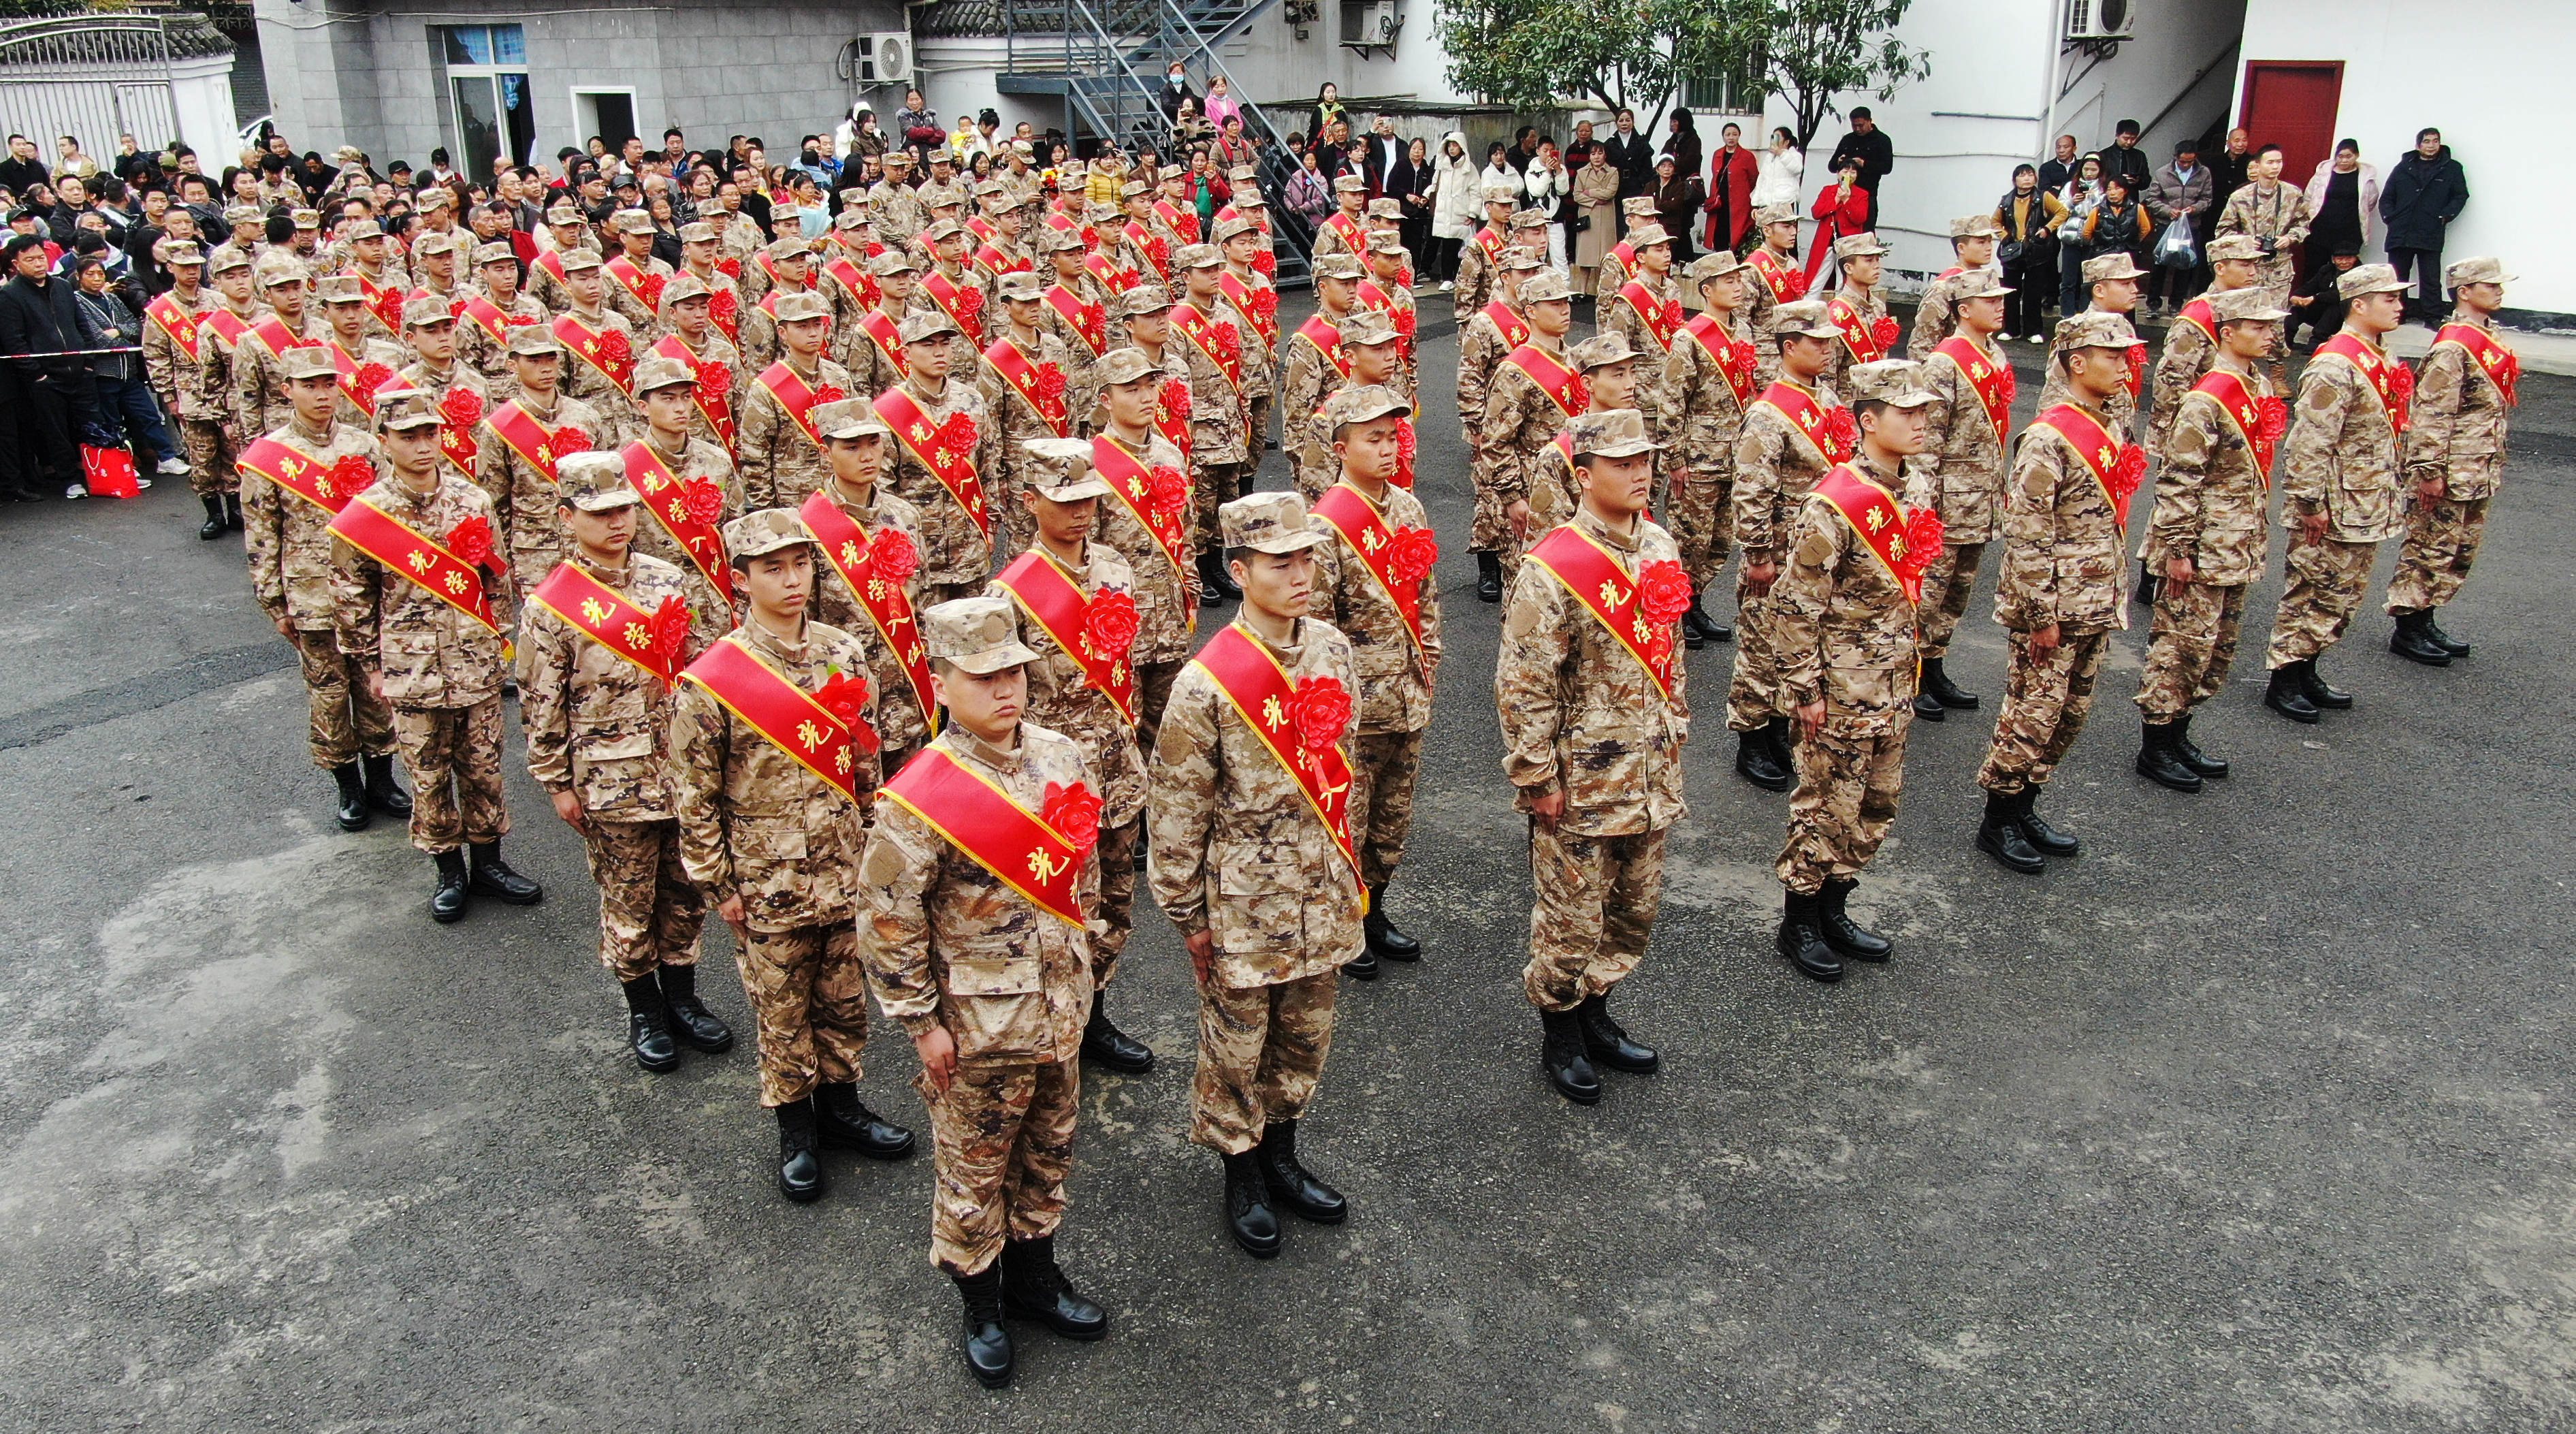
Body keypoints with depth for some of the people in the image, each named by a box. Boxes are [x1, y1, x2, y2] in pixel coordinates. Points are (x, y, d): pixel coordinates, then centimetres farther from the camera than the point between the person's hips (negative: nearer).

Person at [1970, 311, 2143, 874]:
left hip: (2096, 605, 9)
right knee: (2033, 712, 0)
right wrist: (2041, 614, -19)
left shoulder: (2111, 427, 9)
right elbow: (2027, 534, -20)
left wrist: (2114, 595, 18)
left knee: (2072, 712, 15)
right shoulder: (2049, 438, -18)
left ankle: (2024, 806, 28)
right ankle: (1997, 821, 13)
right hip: (2055, 605, -9)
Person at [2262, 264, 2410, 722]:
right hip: (2333, 509, -10)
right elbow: (2309, 441, -23)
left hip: (2368, 508, 10)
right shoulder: (2335, 366, -19)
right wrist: (2311, 504, -23)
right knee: (2313, 593, -1)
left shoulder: (2380, 361, 12)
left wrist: (2388, 496, 23)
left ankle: (2306, 672, 26)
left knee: (2344, 595, 15)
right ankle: (2283, 681, 8)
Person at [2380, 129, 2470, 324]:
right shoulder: (2403, 167, 12)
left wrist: (2445, 216, -5)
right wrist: (2389, 217, -2)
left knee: (2430, 279, 0)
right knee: (2396, 277, 6)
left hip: (2431, 235, -2)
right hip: (2400, 233, 2)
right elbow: (2387, 197, 12)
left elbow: (2461, 196, 8)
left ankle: (2431, 316, 5)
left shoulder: (2452, 168, 8)